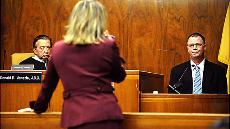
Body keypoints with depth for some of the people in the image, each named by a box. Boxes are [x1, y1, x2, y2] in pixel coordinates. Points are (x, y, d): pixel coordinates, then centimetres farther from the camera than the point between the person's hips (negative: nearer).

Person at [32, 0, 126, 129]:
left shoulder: (58, 48, 7)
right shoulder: (108, 45, -2)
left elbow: (48, 84, 20)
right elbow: (119, 77, 14)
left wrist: (39, 107, 35)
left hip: (74, 116, 2)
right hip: (105, 113, -2)